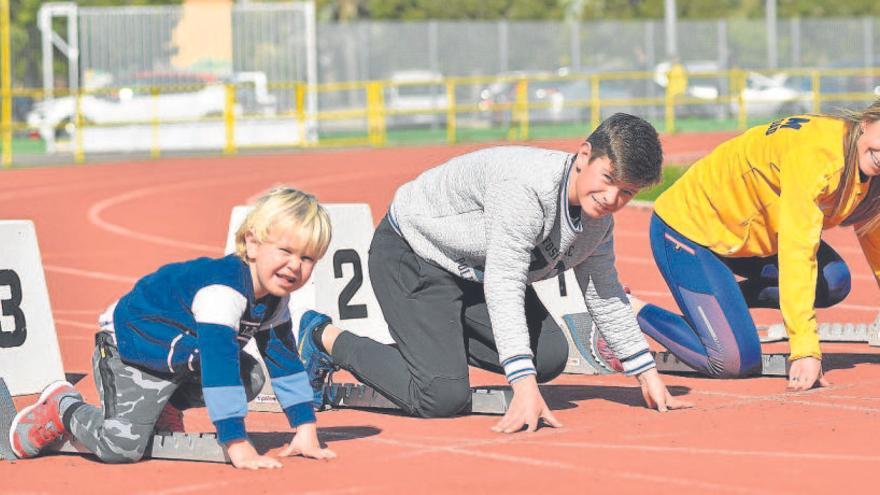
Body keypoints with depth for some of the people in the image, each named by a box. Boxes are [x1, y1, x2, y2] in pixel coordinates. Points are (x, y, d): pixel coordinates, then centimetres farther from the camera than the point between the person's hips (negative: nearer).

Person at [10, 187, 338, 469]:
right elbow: (219, 362, -40)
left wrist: (305, 430, 1)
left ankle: (162, 403, 16)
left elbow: (284, 359, 7)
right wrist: (237, 447, -42)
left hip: (184, 359, 9)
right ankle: (64, 408, 7)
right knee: (121, 447, -22)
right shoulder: (223, 289, -34)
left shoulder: (273, 298, -5)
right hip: (130, 350, -9)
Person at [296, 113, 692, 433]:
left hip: (476, 271, 8)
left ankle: (438, 339, 14)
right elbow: (504, 285, -40)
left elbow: (604, 293, 8)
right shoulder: (524, 186, -35)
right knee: (446, 398, -18)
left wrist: (647, 374, 5)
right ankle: (331, 342, 3)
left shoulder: (599, 220, -8)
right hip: (412, 256, -8)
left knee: (549, 357, -5)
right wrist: (524, 388, -46)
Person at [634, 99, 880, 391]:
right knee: (737, 362, -17)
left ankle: (724, 299, 9)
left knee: (833, 281, -10)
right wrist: (806, 349, -39)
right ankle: (632, 310, 1)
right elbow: (797, 253, -36)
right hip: (687, 231, -9)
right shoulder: (816, 155, -33)